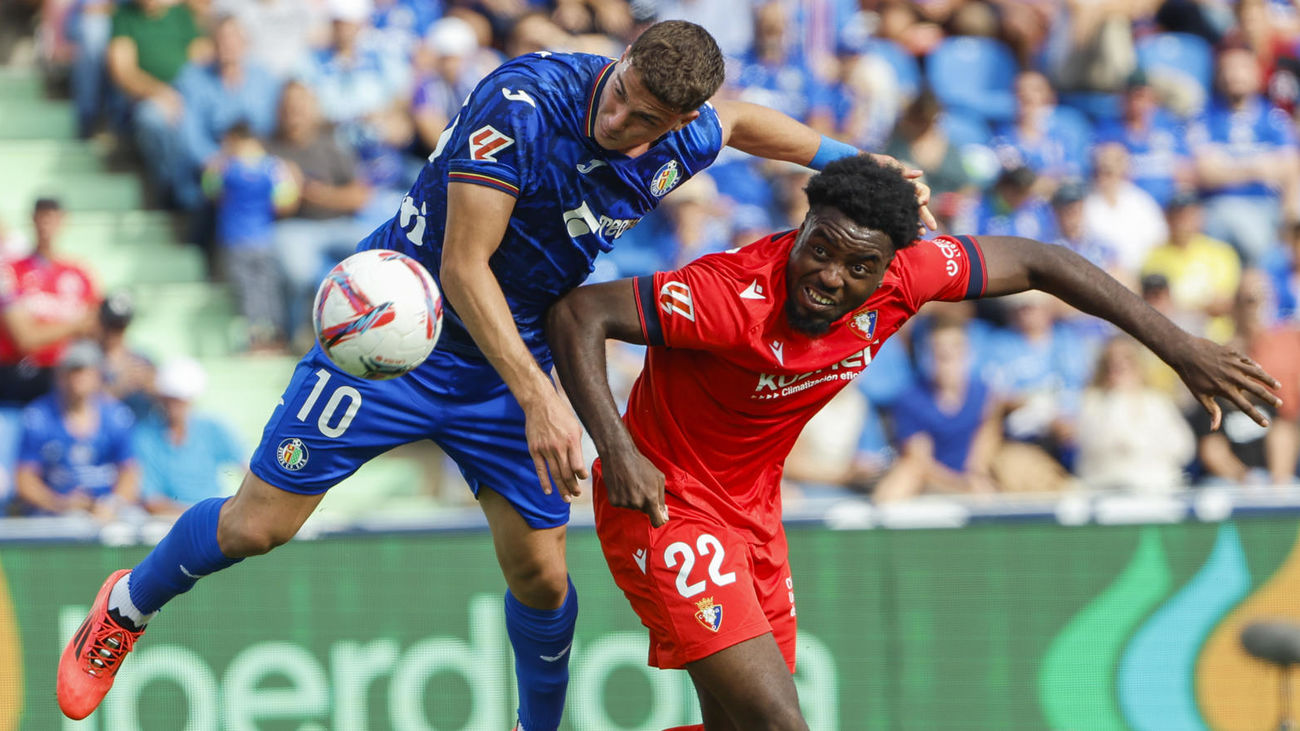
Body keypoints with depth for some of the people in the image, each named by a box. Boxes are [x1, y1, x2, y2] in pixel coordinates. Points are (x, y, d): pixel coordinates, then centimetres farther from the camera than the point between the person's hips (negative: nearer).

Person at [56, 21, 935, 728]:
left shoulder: (681, 145, -9)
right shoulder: (525, 101, -29)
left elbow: (740, 119, 19)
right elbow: (462, 267, -30)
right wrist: (539, 398, -35)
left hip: (514, 359, 5)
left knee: (541, 576, 3)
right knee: (258, 525, -2)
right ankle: (127, 609, 27)